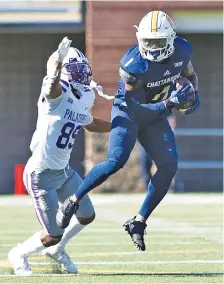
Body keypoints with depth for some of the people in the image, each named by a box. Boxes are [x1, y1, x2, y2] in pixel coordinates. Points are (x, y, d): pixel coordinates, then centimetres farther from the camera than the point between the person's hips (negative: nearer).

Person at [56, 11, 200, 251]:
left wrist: (193, 95, -8)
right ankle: (73, 202, -9)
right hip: (128, 111, -5)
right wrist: (168, 104, -37)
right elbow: (137, 106, -23)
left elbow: (190, 75, 12)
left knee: (169, 166, -9)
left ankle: (139, 223, 0)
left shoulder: (182, 50, -12)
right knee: (116, 160, -25)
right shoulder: (134, 64, -28)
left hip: (154, 115, 6)